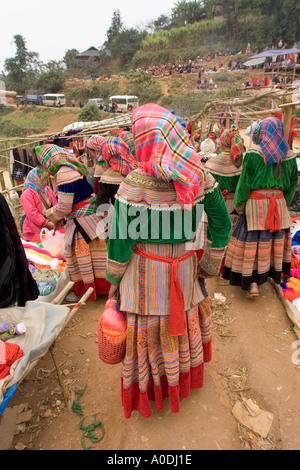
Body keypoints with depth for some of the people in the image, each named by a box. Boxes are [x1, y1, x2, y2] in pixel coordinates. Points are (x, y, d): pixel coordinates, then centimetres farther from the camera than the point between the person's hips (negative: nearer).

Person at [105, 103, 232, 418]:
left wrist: (112, 277, 0)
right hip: (185, 265, 5)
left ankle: (150, 391, 43)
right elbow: (221, 223, -2)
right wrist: (210, 264, 9)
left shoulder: (136, 183, -22)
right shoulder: (199, 175, -9)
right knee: (183, 320, 26)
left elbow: (121, 239, -16)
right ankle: (185, 377, 53)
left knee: (148, 329, 17)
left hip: (145, 270, -4)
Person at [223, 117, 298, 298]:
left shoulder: (254, 153, -11)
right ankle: (274, 274, 34)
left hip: (256, 203, -5)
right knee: (276, 239, 17)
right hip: (279, 202, 5)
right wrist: (284, 202, 19)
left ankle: (252, 283, 2)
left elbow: (245, 182, -10)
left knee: (251, 241, 1)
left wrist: (239, 205, -1)